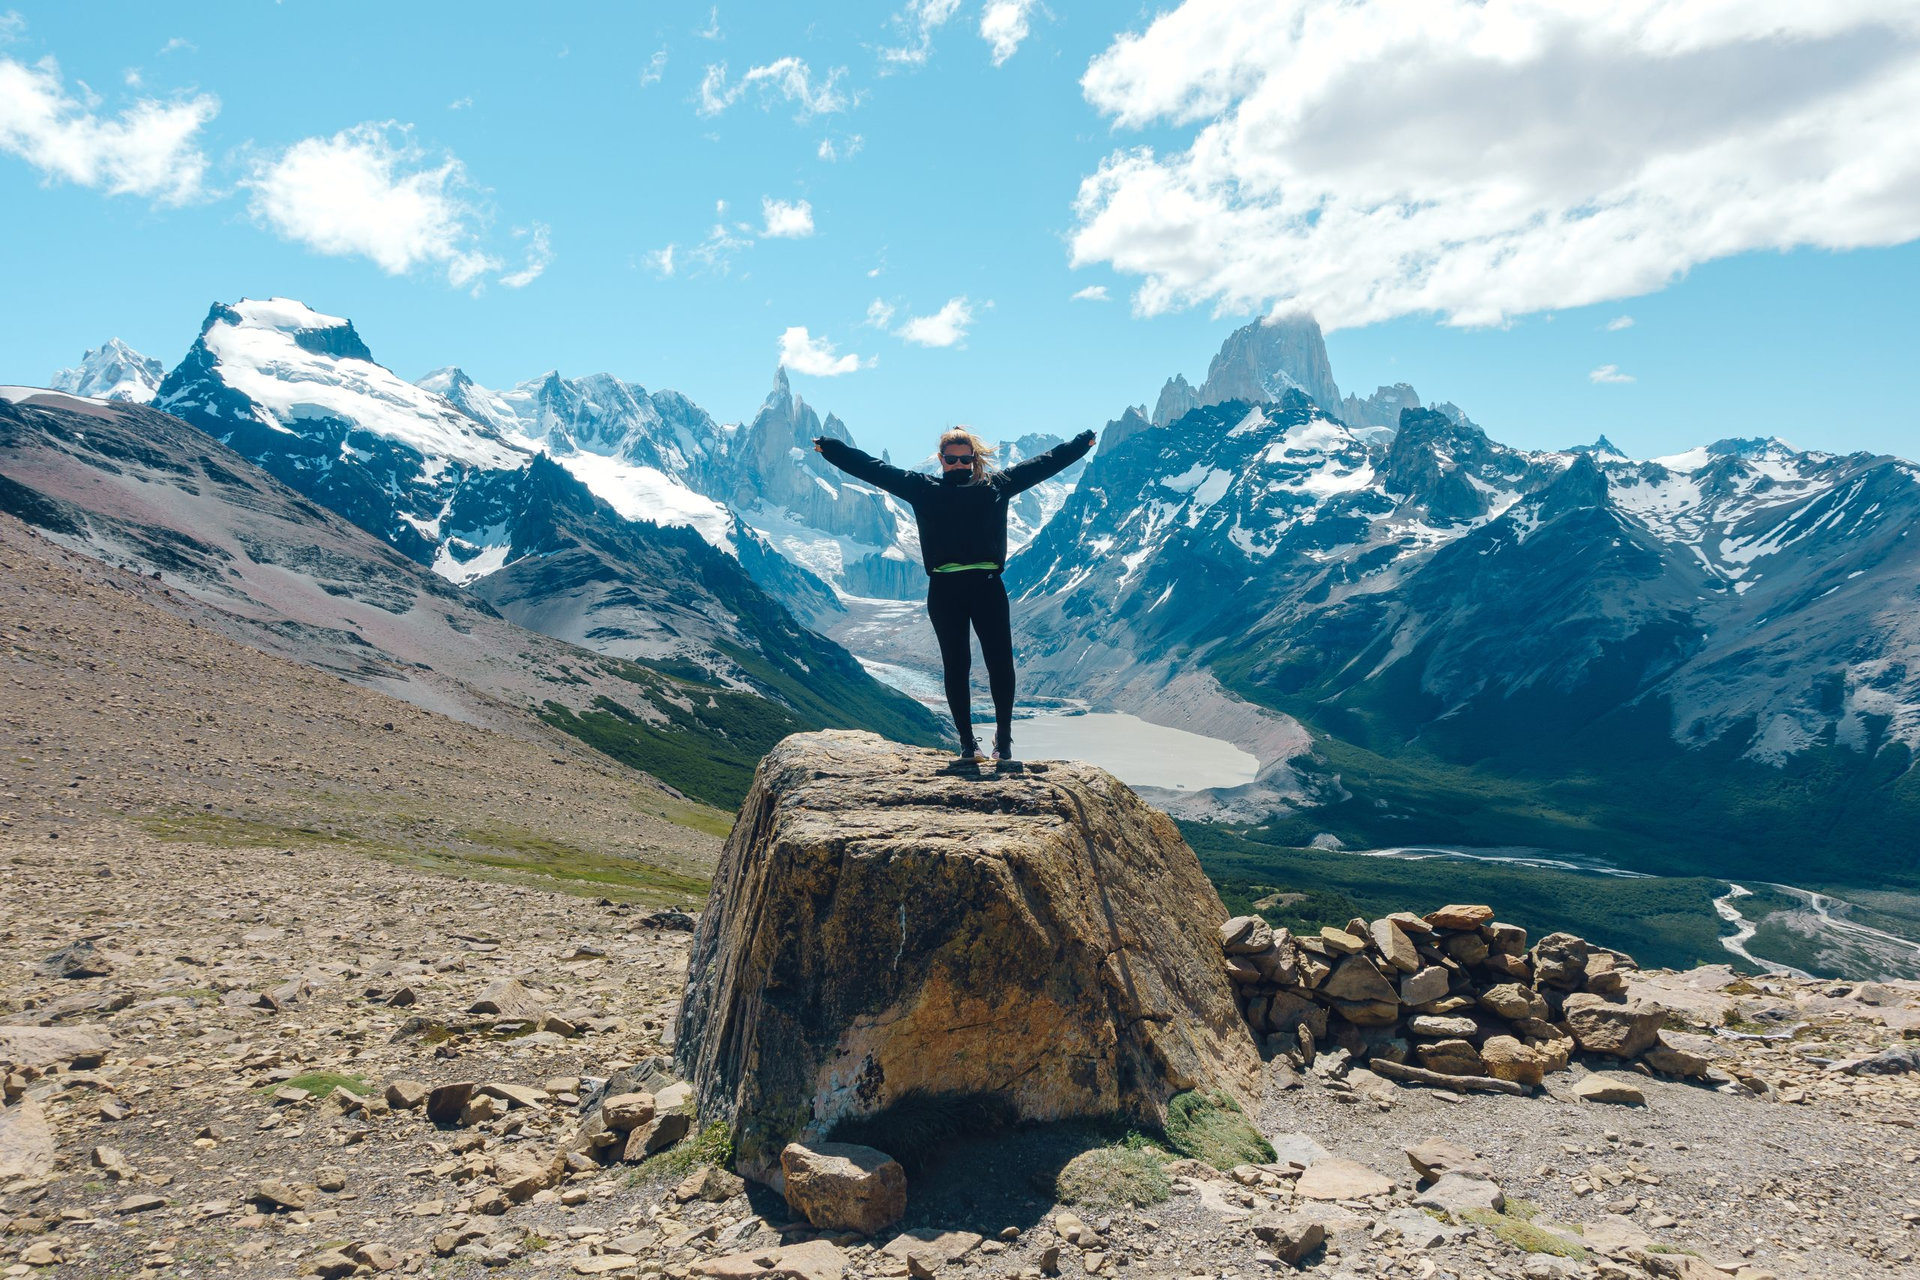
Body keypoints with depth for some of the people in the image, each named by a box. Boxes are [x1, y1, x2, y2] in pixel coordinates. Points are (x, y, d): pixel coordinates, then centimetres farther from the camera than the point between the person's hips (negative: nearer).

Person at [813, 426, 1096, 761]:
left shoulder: (997, 485, 11)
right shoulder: (923, 488, 10)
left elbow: (1045, 462, 17)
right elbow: (873, 468, 11)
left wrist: (1082, 443, 19)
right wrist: (829, 448, 9)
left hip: (988, 587, 0)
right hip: (944, 590, 0)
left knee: (1001, 663, -3)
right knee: (956, 666, 5)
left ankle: (1004, 738, 14)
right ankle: (967, 742, 15)